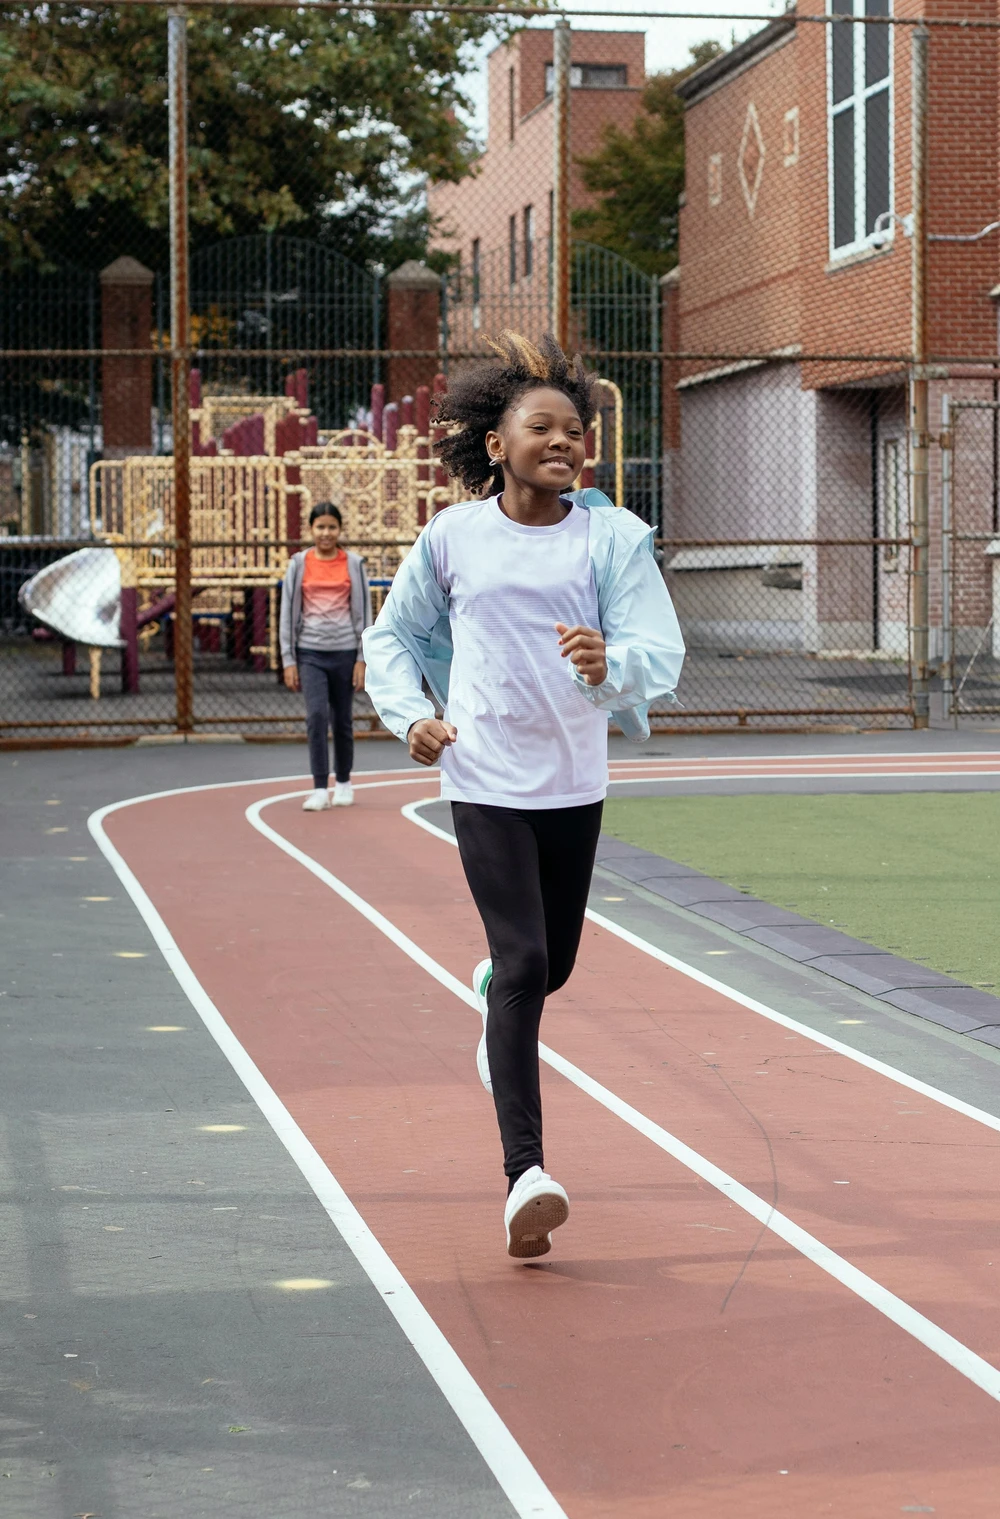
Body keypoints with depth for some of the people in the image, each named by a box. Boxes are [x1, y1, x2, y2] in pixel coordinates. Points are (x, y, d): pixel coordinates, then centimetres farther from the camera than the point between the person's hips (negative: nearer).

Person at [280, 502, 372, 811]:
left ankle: (343, 783, 25)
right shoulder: (299, 564, 3)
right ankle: (320, 790, -10)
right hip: (310, 652, -1)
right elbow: (287, 612, 5)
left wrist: (363, 658, -1)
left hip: (344, 651, 1)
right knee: (316, 715, -13)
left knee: (342, 719, 8)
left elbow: (364, 611, 5)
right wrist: (288, 660, 0)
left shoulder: (353, 564, 4)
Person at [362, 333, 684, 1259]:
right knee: (524, 961, -15)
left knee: (554, 965, 16)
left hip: (575, 781, 3)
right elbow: (393, 635, 13)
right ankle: (525, 1176, -16)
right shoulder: (452, 537, -3)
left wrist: (610, 666, -36)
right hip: (485, 778, -2)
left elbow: (661, 651, -14)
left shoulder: (613, 536, -4)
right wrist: (411, 713, -4)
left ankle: (494, 989, 54)